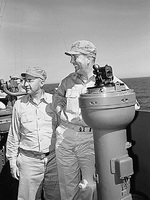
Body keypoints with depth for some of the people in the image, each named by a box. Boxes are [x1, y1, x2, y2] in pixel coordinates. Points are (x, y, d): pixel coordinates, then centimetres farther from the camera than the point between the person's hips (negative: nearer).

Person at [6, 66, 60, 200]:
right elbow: (13, 136, 8)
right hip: (29, 160, 0)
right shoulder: (19, 105, 1)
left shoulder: (54, 101, -2)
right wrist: (12, 161, 8)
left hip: (53, 159, 0)